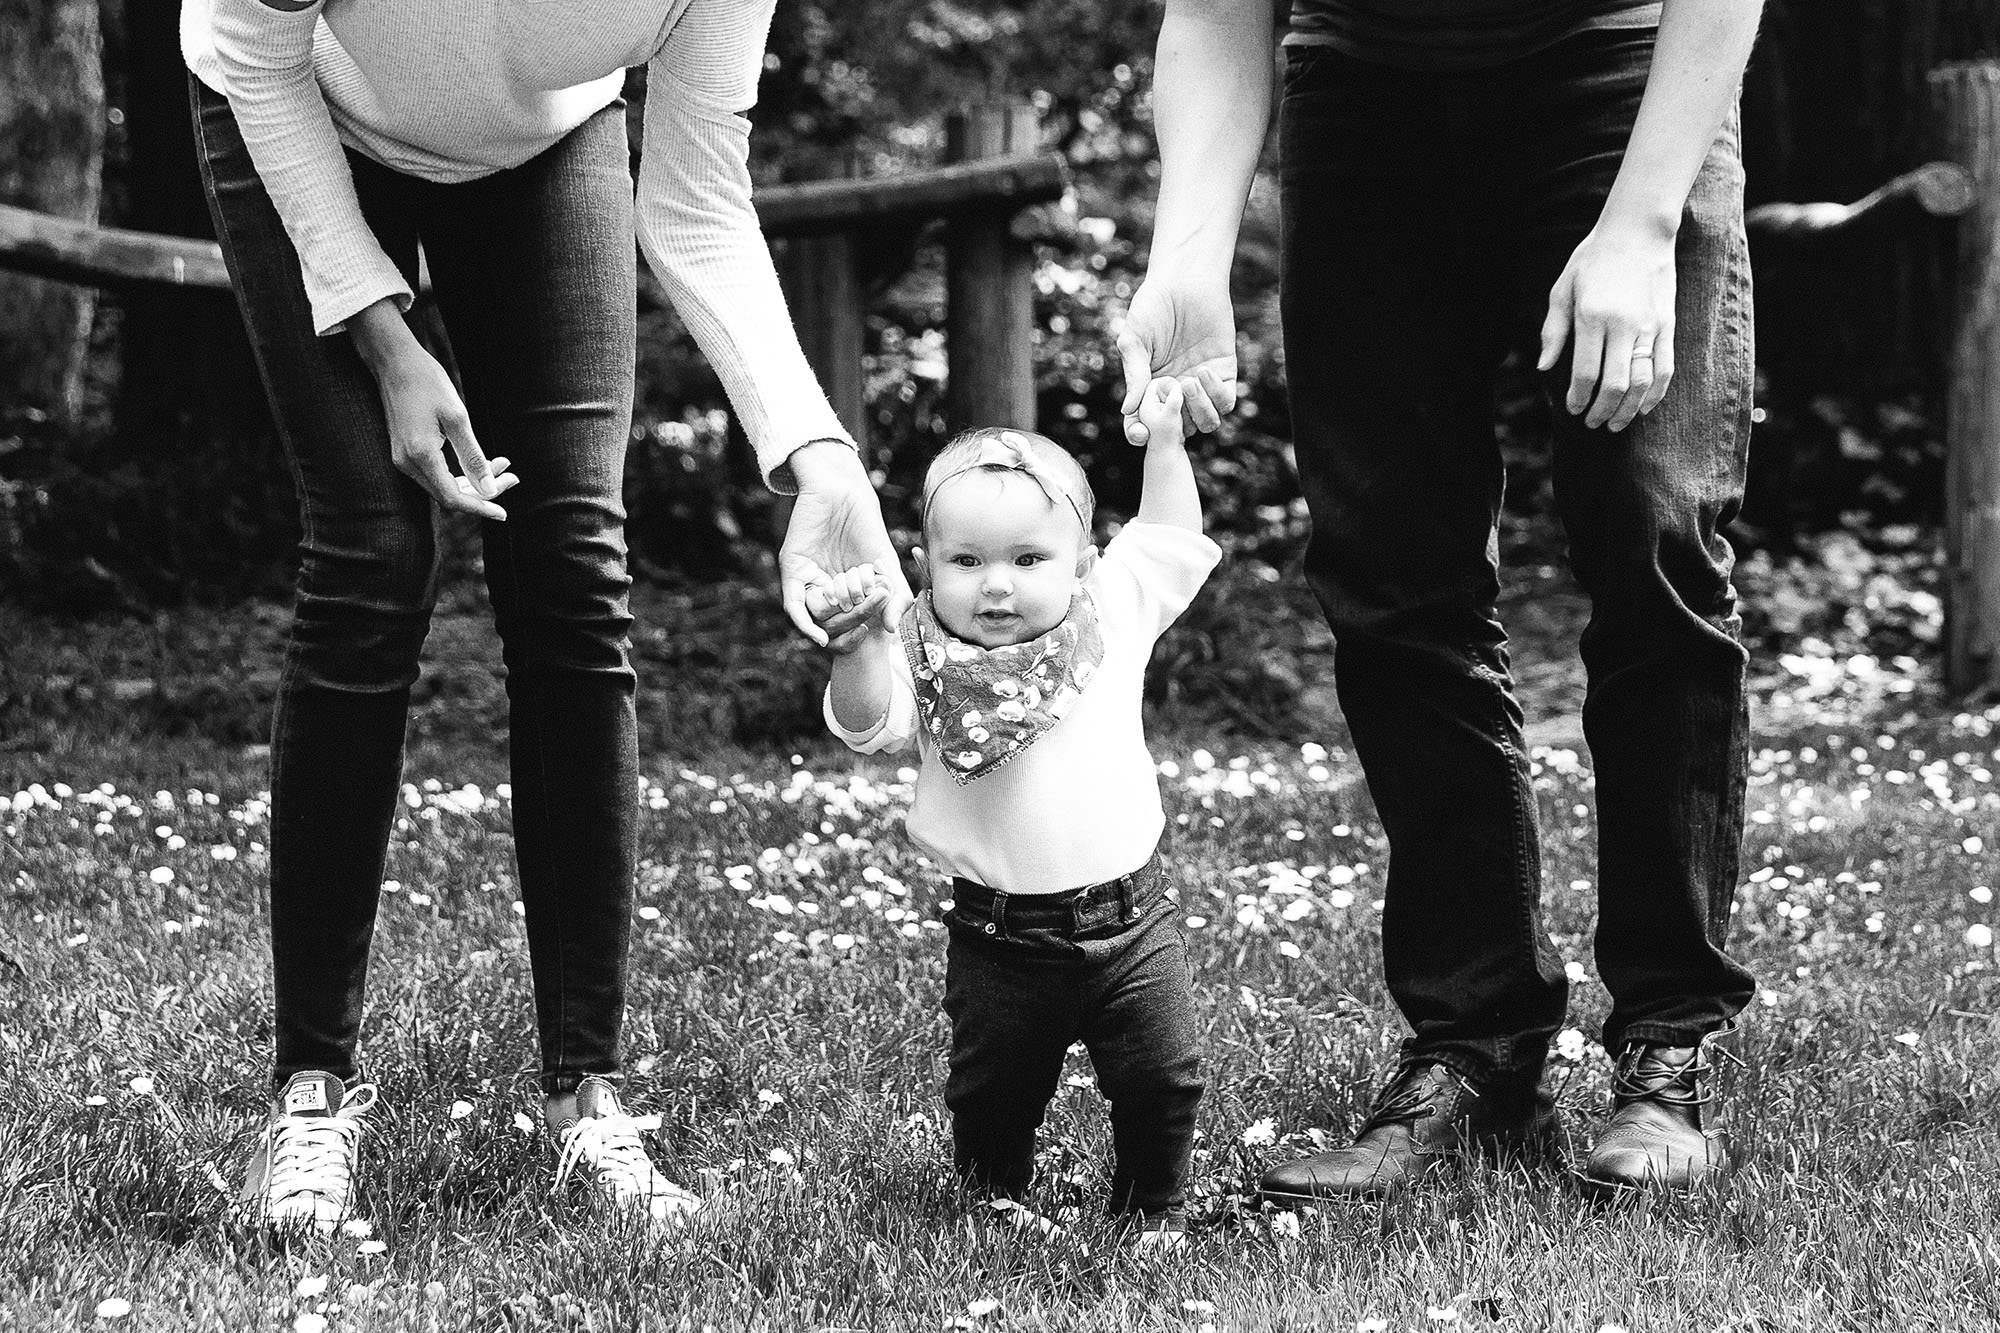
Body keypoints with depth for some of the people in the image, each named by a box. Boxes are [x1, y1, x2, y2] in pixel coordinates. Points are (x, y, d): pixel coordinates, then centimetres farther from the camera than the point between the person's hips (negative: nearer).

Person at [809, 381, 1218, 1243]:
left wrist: (1165, 441, 7)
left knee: (1161, 1077, 4)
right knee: (991, 1093, 10)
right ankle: (995, 1204, 35)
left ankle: (1155, 1206, 26)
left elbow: (1170, 539, 12)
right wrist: (859, 640, -36)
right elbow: (864, 721, -20)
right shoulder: (927, 662, -6)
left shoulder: (1112, 614, 0)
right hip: (999, 937, -1)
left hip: (1129, 920, 1)